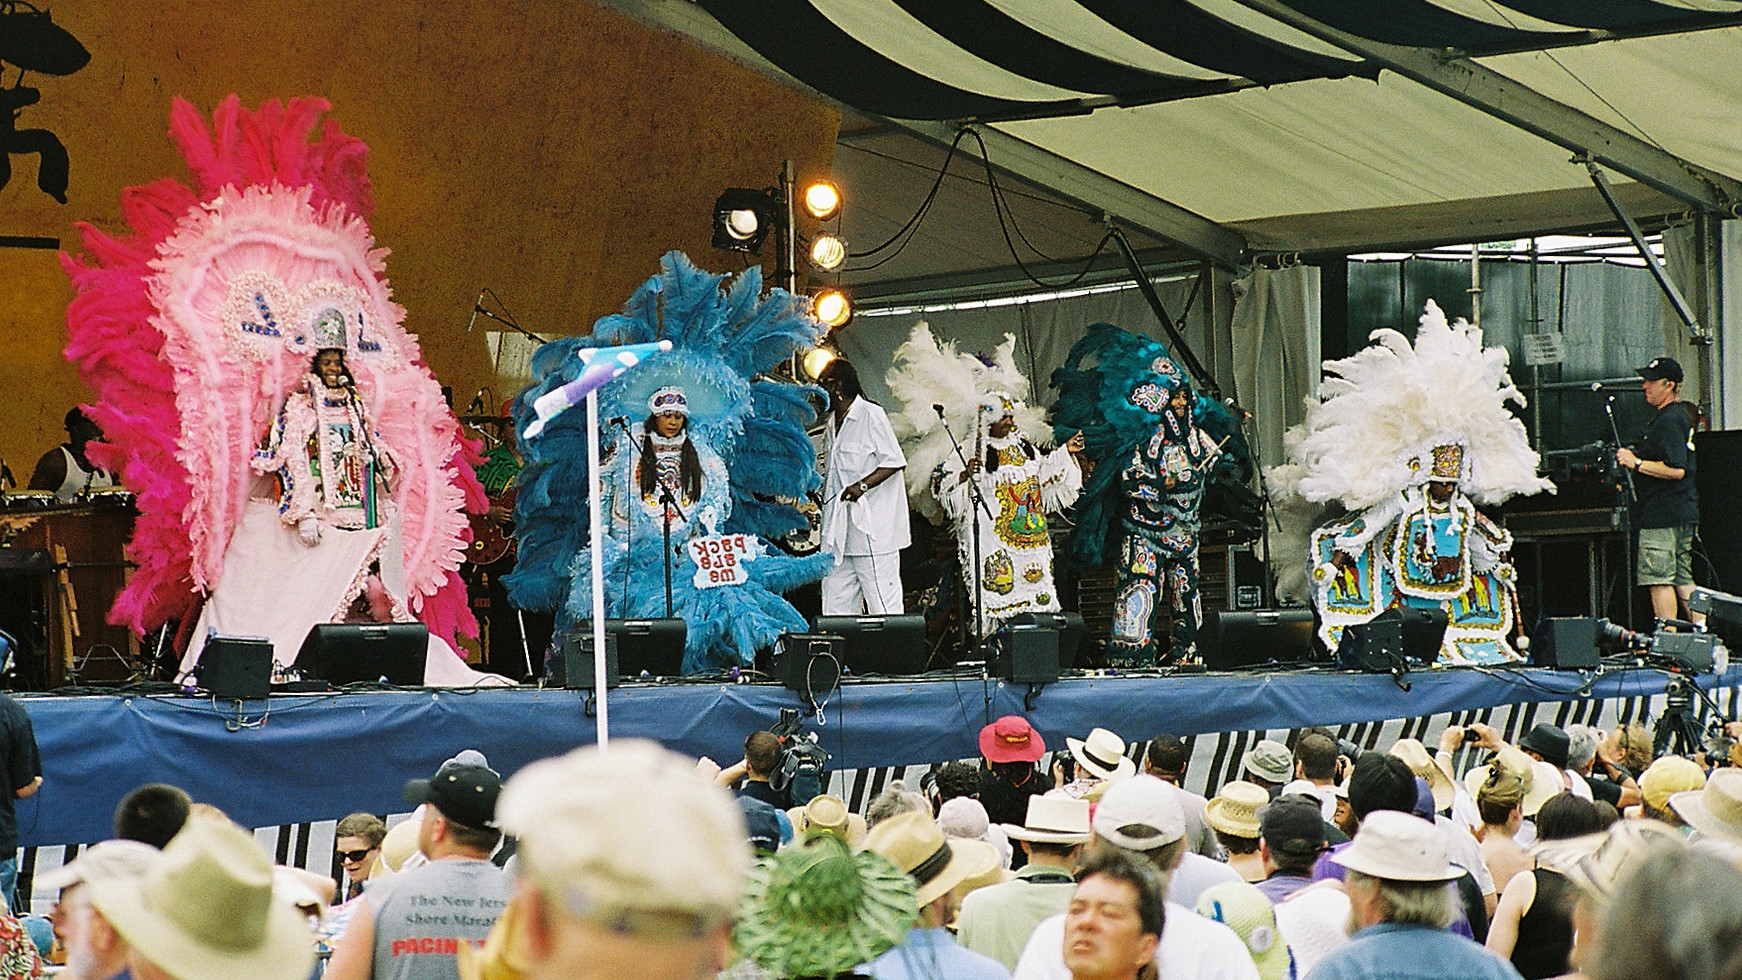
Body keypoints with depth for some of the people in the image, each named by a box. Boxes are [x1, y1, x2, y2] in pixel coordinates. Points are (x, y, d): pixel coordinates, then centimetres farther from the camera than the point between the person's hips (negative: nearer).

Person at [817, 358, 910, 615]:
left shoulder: (871, 415, -7)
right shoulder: (833, 423, 20)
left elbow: (894, 461, -12)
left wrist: (862, 486, -23)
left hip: (872, 527, -9)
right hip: (841, 531, 9)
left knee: (882, 602, -9)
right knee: (835, 603, 6)